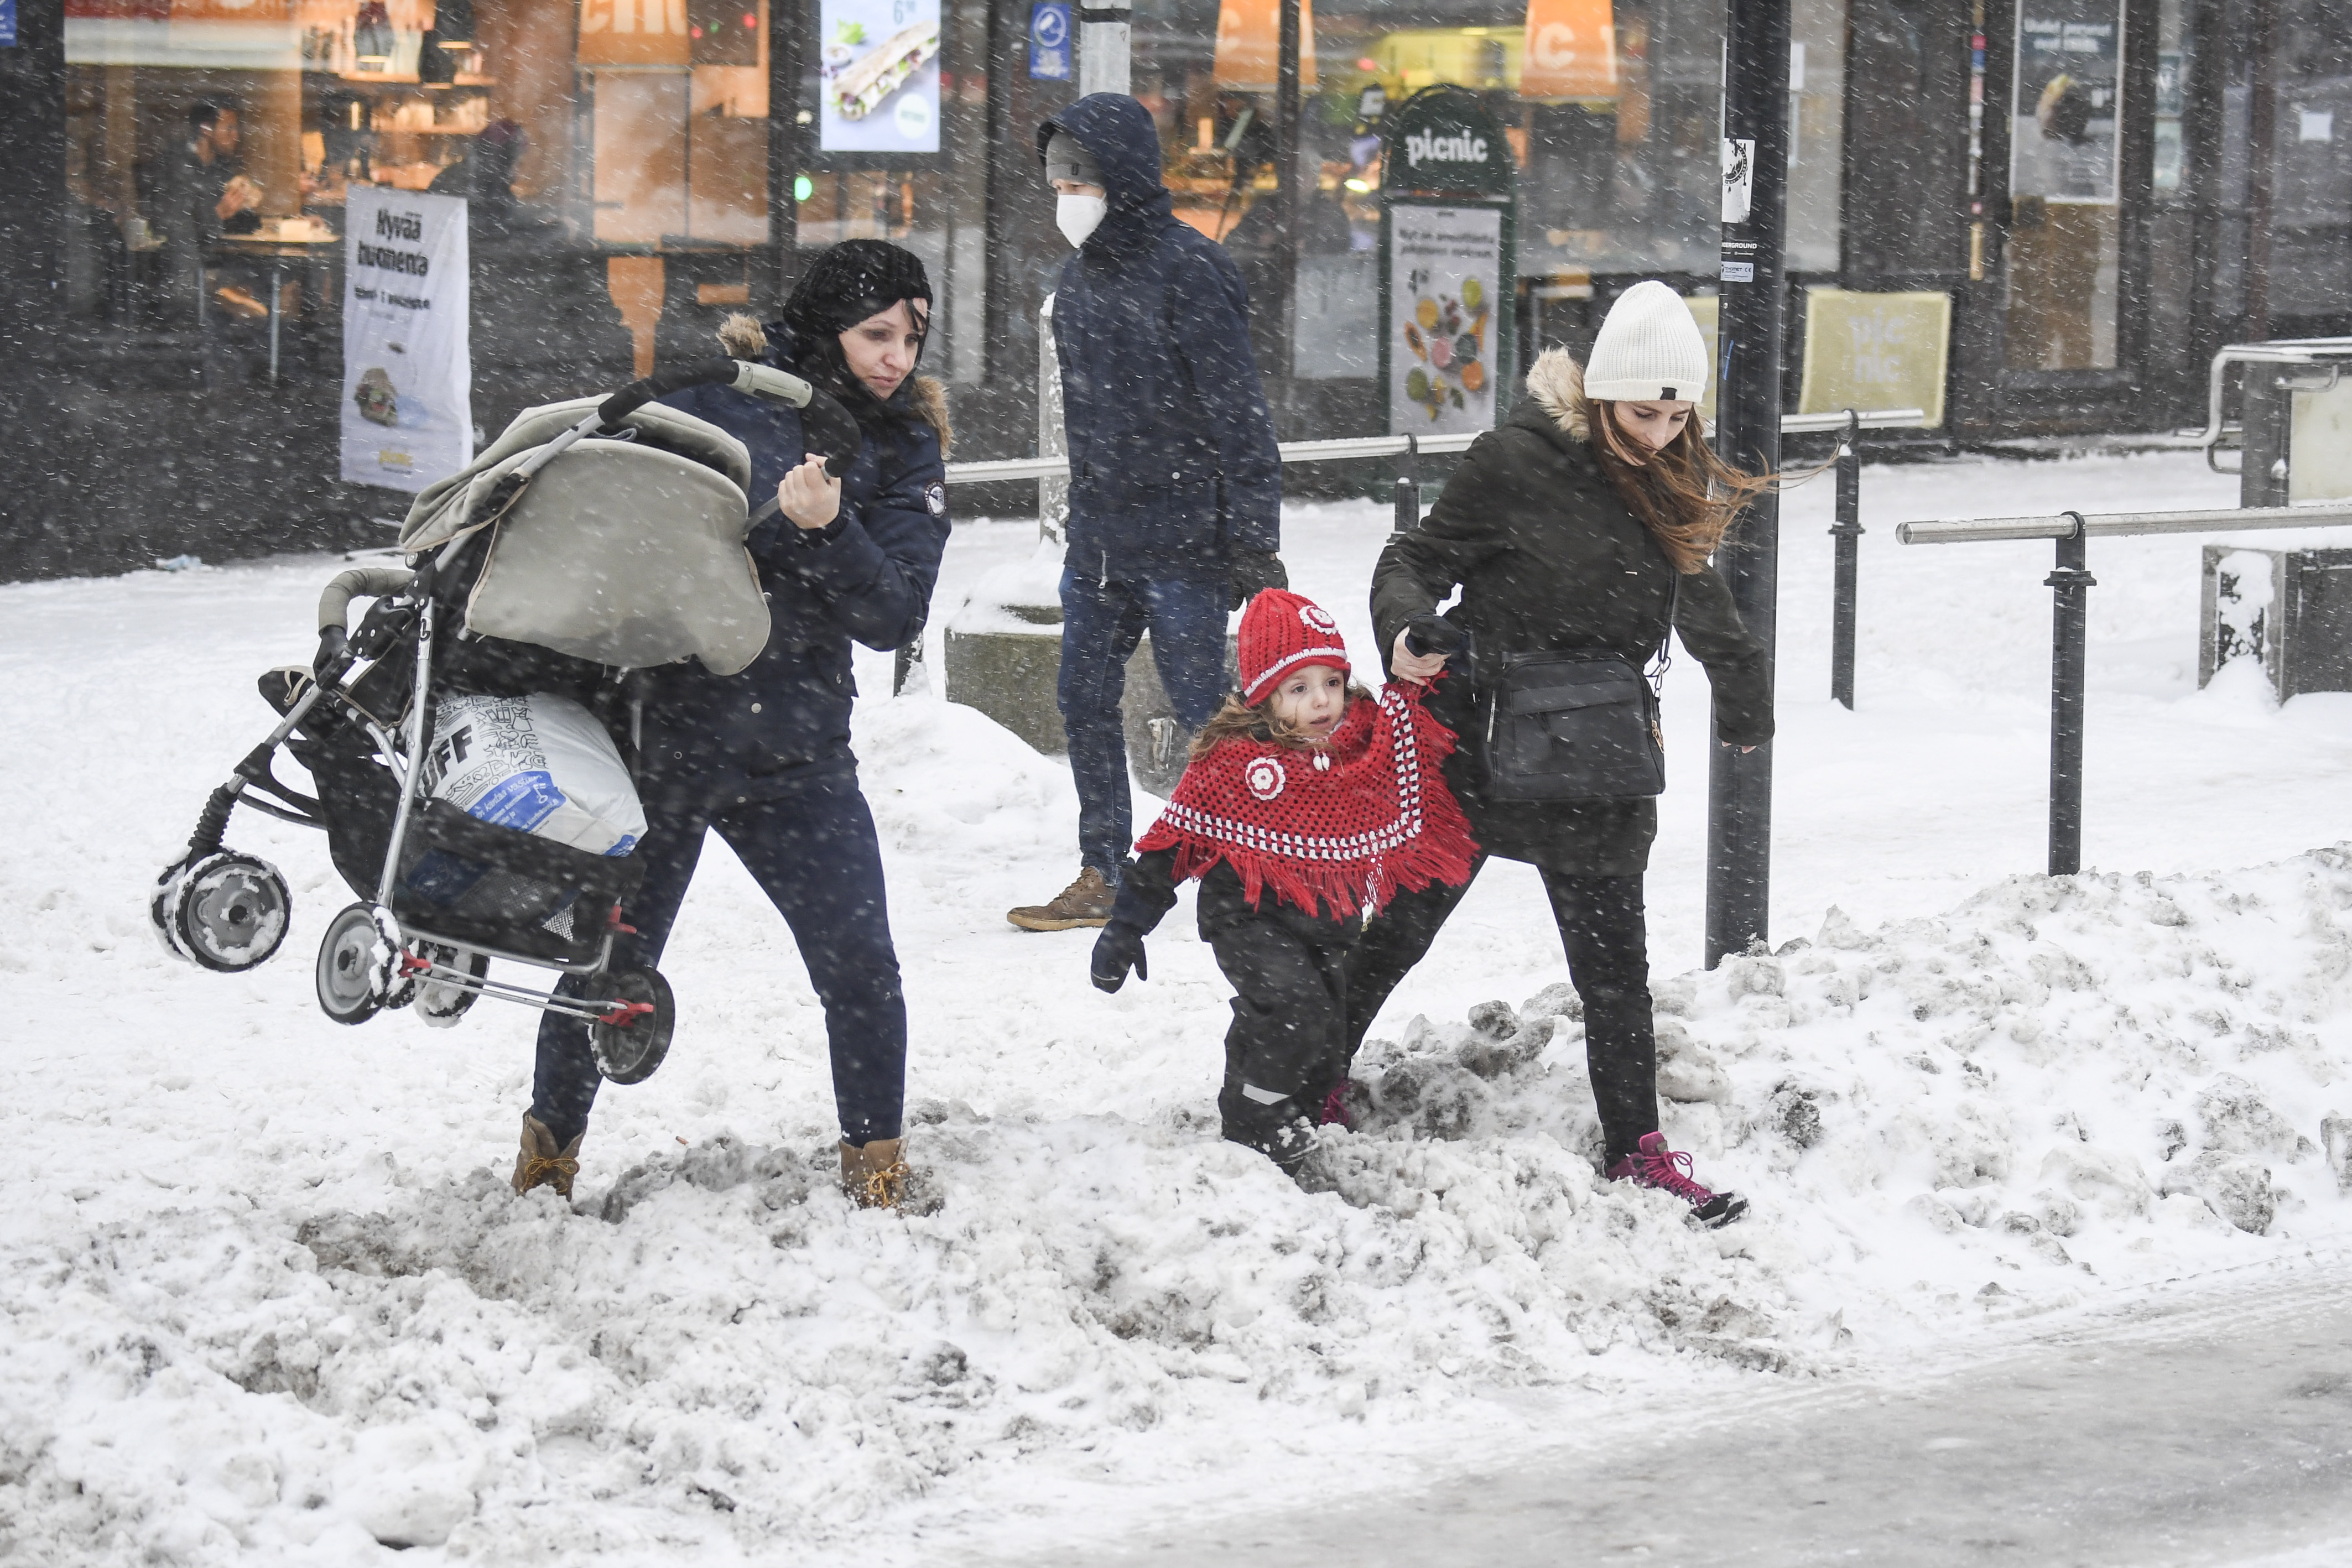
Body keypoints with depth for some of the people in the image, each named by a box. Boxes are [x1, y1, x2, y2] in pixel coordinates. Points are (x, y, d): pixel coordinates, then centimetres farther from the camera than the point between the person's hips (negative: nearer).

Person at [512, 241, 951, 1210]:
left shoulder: (905, 450, 2)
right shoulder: (716, 392, -4)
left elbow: (896, 616, -8)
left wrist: (826, 530, -23)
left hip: (797, 755, 1)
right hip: (661, 723, -1)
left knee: (861, 973, -8)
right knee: (606, 966, 8)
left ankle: (876, 1171, 12)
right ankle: (548, 1161, 30)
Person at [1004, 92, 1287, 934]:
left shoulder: (1187, 269, -14)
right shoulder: (1084, 271, 10)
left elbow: (1237, 414, -15)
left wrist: (1255, 541, -16)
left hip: (1181, 540, -8)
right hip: (1097, 539, 8)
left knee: (1203, 711, -2)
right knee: (1085, 702, 10)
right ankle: (1102, 878, 18)